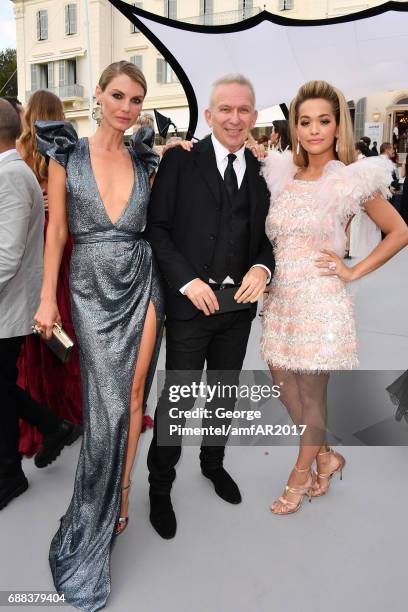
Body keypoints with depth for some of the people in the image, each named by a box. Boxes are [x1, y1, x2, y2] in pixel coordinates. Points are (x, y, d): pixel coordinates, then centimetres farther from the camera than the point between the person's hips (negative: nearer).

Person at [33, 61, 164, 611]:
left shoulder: (146, 161, 7)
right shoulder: (67, 153, 1)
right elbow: (57, 229, 1)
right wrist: (47, 297, -2)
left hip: (141, 284, 3)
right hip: (91, 289, -2)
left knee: (131, 395, 7)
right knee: (109, 404, -3)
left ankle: (122, 490, 27)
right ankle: (97, 517, 18)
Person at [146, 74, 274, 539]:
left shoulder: (261, 170, 7)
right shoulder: (180, 160, -4)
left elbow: (267, 234, 11)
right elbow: (157, 227, -7)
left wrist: (262, 267, -9)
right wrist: (187, 281, -16)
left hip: (240, 303, 4)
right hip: (190, 302, -4)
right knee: (178, 398, 3)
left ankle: (213, 462, 43)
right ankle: (160, 484, 25)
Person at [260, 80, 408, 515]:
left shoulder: (352, 178, -6)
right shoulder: (281, 174, 5)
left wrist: (353, 272, -6)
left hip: (319, 298, -5)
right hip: (282, 295, 5)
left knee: (311, 394, 7)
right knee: (282, 384, 13)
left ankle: (300, 477, 30)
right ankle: (326, 456, 37)